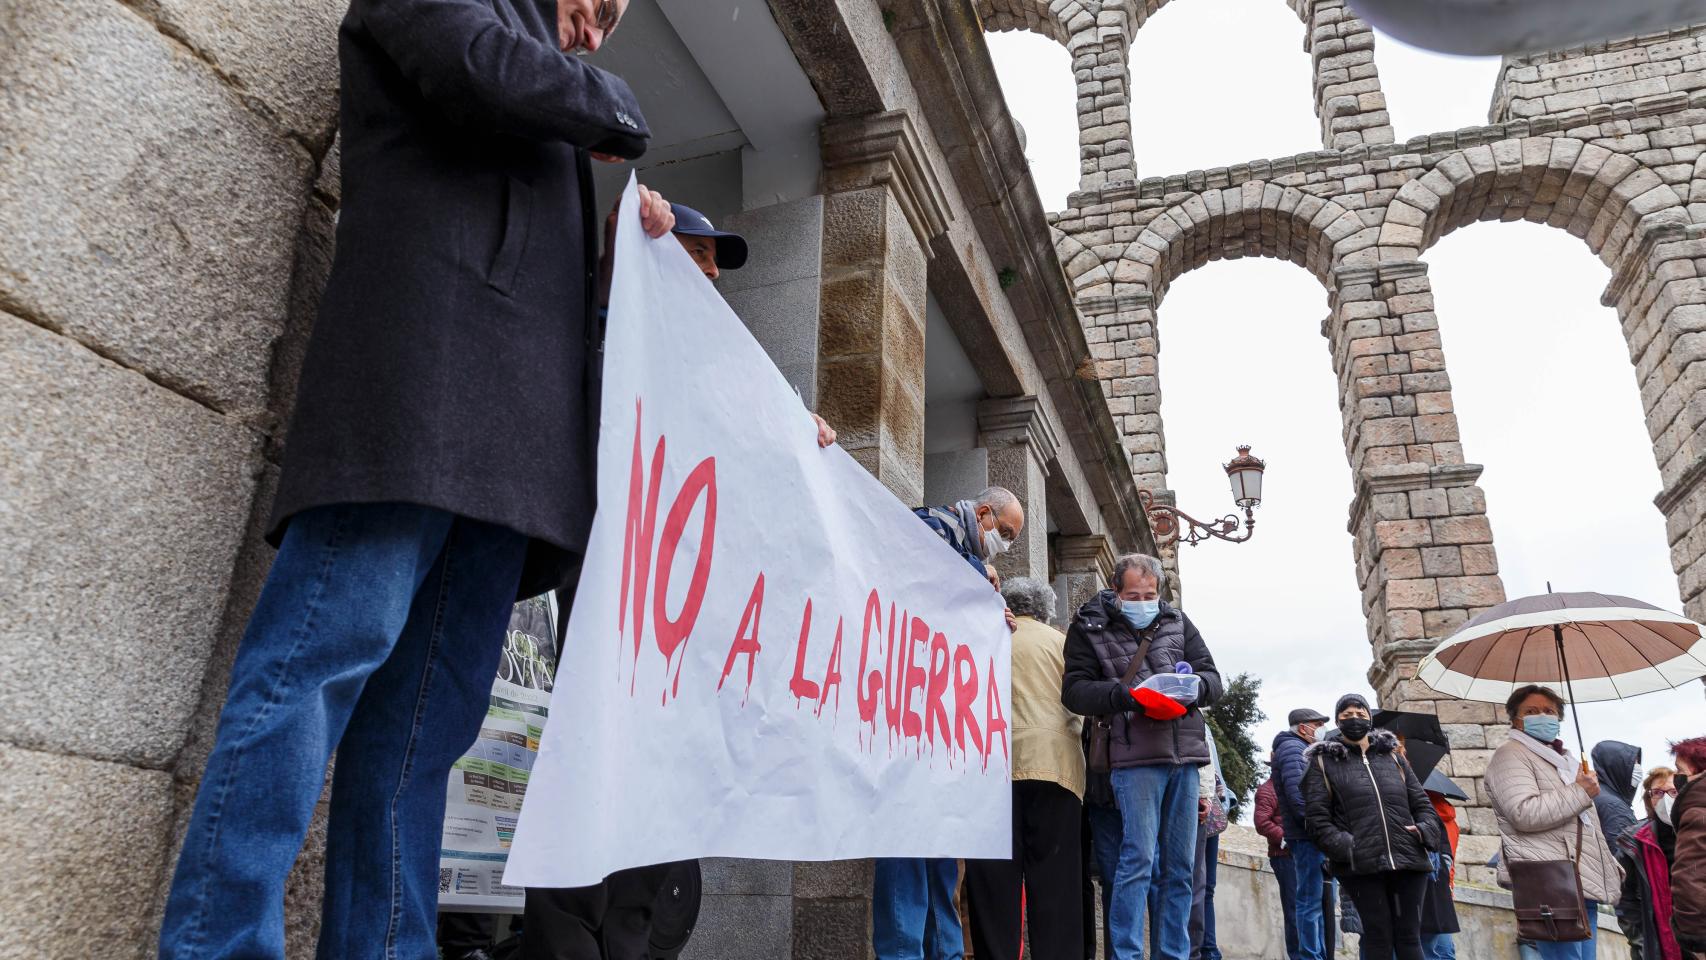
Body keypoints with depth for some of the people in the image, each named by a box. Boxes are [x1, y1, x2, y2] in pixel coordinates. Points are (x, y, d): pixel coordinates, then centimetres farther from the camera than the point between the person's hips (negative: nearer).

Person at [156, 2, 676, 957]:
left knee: (431, 708, 0)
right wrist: (612, 102, 10)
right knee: (331, 646, -16)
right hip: (422, 371, -7)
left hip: (505, 434, 8)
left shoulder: (552, 138, 36)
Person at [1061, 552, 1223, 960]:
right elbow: (1074, 690, -5)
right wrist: (1123, 694, -21)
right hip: (1135, 757, -5)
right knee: (1138, 859, -8)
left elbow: (1212, 678, 13)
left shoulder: (1177, 622, 15)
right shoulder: (1089, 628, 3)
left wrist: (1192, 685, -10)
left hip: (1185, 754, 5)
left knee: (1180, 866, 10)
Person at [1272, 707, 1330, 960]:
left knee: (1321, 900, 12)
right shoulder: (1292, 747, -6)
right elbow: (1296, 793, -18)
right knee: (1311, 901, -9)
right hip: (1307, 835, -10)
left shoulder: (1305, 750, 26)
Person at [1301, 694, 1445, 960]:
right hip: (1361, 865, -3)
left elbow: (1422, 803, 20)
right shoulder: (1323, 762, 7)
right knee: (1379, 937, -2)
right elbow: (1316, 817, 0)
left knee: (1409, 937, 4)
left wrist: (1425, 830, -1)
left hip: (1408, 860, 4)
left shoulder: (1393, 758, 20)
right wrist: (1343, 847, -15)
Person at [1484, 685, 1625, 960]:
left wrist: (1610, 866, 24)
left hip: (1585, 884, 9)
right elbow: (1525, 813, -20)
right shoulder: (1511, 755, -4)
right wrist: (1580, 792, -10)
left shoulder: (1564, 759, 28)